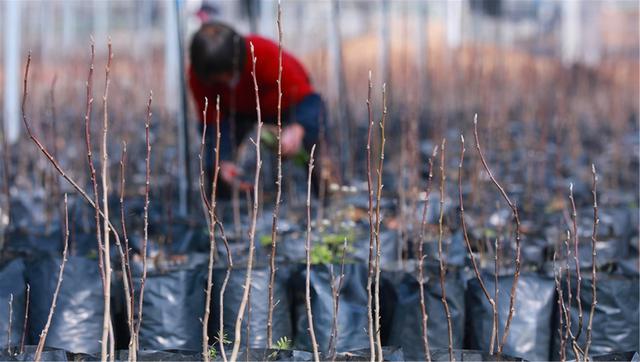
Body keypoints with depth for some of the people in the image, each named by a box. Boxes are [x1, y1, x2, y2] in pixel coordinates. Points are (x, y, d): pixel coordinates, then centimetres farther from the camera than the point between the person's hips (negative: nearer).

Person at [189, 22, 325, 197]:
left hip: (283, 104, -1)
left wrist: (297, 129, -66)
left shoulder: (266, 53, -41)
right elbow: (211, 121, -24)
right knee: (214, 162, -21)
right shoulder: (198, 75, -31)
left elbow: (305, 97, -43)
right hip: (239, 110, 2)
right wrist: (223, 161, -43)